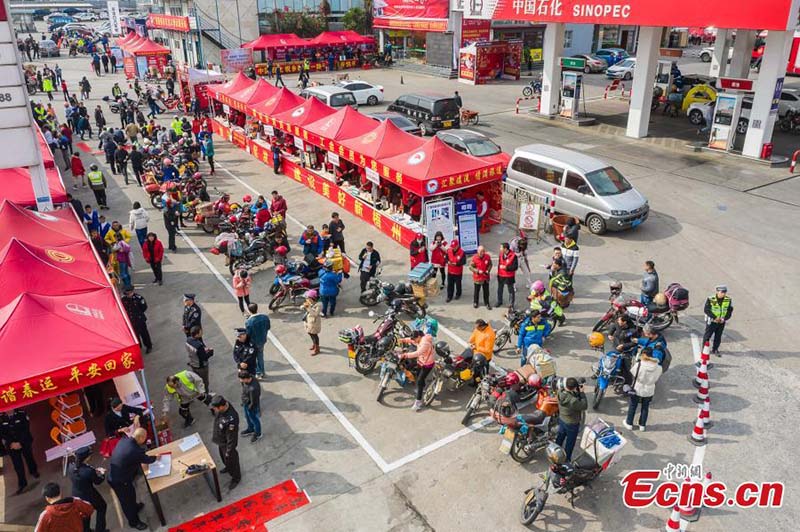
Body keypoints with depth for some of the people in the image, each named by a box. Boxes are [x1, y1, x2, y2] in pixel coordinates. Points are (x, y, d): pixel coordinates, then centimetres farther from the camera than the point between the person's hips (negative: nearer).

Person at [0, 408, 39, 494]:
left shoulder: (21, 413, -18)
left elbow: (26, 429, -15)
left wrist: (20, 443, -19)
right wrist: (11, 444, -14)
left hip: (25, 442, -1)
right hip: (12, 445, 1)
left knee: (29, 458, 20)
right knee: (17, 464, 5)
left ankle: (33, 471, 48)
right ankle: (22, 483, 18)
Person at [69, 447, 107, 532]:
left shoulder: (72, 469, -15)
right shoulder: (89, 471, -33)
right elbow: (97, 482, -16)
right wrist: (102, 474, 4)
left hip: (77, 495, 5)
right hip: (89, 496, -5)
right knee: (102, 507, 23)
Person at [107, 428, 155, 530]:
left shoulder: (123, 440, -10)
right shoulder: (135, 451, -33)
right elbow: (147, 459, -10)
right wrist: (155, 457, 9)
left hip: (113, 475, 8)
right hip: (119, 481, -8)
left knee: (131, 492, 32)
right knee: (126, 501, 17)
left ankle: (135, 507, 59)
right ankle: (134, 522, 40)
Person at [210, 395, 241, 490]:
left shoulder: (231, 419, -45)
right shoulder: (223, 405, -22)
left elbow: (231, 437, -30)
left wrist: (229, 450, -17)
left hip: (226, 442, -8)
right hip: (220, 440, 8)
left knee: (231, 459, 19)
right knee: (223, 455, 34)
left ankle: (236, 478, 45)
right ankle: (228, 467, 64)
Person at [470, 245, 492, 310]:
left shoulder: (487, 257, -9)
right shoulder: (474, 257, -17)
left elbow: (490, 264, 6)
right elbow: (471, 267, -11)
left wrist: (488, 270, -12)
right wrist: (478, 271, -21)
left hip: (486, 277, 2)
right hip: (477, 277, -2)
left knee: (486, 291, 11)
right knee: (476, 291, 13)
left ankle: (487, 303, 26)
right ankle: (475, 302, 33)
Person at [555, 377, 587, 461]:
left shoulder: (560, 392, -20)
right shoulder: (573, 401, -41)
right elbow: (584, 406, -24)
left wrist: (577, 392, -13)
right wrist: (582, 393, -21)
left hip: (561, 419, 6)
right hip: (571, 424, -6)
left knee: (560, 436, 30)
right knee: (570, 442, 18)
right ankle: (566, 459, 37)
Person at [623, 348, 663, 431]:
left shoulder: (639, 365, -27)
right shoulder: (658, 368, -17)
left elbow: (633, 373, -10)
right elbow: (656, 379, -3)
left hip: (637, 390, -2)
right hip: (649, 391, 2)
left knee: (632, 406, 19)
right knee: (645, 408, 23)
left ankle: (629, 423, 32)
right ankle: (642, 425, 36)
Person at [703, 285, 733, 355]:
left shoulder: (728, 300, -5)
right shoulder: (710, 299, -17)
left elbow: (730, 310, 1)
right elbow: (706, 310, -16)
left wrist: (724, 318, -13)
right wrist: (715, 317, -21)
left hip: (722, 322, 3)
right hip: (711, 321, -3)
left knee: (718, 336, 12)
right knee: (707, 335, 4)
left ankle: (715, 349, 26)